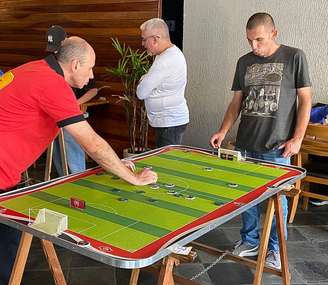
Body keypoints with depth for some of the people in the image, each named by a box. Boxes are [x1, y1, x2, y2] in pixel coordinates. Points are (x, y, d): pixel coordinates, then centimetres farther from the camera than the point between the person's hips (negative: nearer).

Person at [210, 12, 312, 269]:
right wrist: (223, 132, 1)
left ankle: (275, 248, 22)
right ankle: (250, 241, 29)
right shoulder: (245, 62, 9)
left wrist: (297, 138, -8)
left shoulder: (294, 57, -2)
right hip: (245, 144, 4)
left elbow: (305, 99, -1)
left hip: (276, 146, -4)